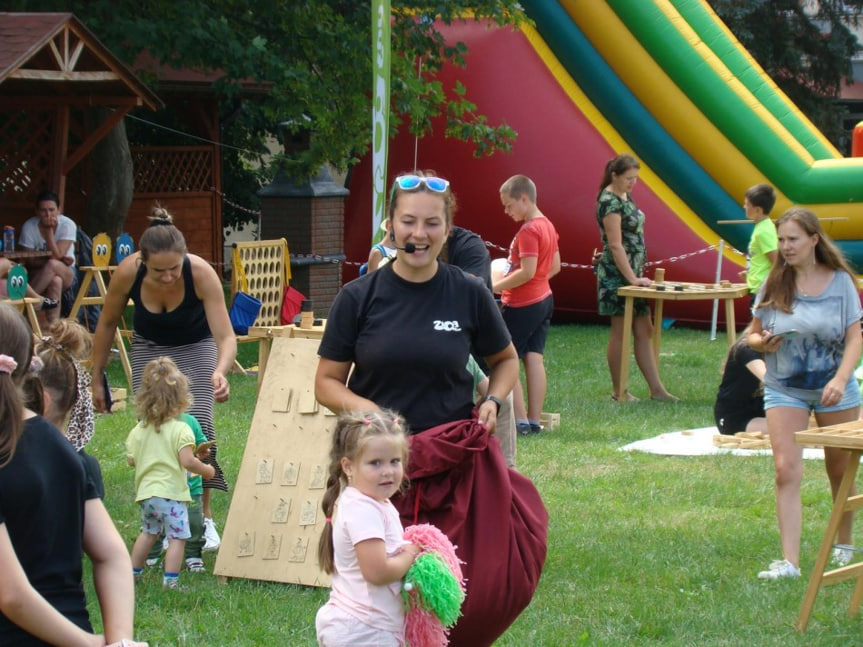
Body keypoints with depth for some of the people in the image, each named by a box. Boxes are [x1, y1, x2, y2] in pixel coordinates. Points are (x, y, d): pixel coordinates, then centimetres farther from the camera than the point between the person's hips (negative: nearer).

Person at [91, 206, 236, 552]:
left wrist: (220, 371, -55)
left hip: (196, 347, -2)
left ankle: (204, 519, 0)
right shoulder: (127, 273, -28)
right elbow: (107, 324, -9)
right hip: (150, 349, 2)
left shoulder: (201, 273, -34)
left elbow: (225, 336, -34)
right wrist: (97, 378, -2)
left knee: (198, 429, -15)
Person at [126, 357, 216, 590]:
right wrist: (206, 470, -3)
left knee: (148, 533, 24)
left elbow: (131, 459, 11)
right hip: (171, 492, -7)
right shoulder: (180, 430, -13)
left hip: (146, 492, 7)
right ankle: (170, 580, -8)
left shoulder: (138, 431, 5)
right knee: (177, 537, -2)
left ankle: (133, 572, 32)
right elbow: (187, 461, -20)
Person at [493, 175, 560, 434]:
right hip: (544, 299, 10)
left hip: (523, 305, -10)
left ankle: (520, 420, -7)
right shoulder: (547, 226, 10)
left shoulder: (528, 231, -19)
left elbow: (527, 272, -25)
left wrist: (494, 287, -19)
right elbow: (555, 267, 17)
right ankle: (534, 420, 9)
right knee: (534, 359, 9)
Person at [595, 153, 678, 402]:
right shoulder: (609, 202, -14)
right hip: (616, 275, -9)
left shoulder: (625, 197, 14)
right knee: (620, 332, -2)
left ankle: (656, 389, 7)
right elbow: (615, 245, -19)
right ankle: (618, 391, 6)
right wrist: (632, 278, -20)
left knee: (644, 331, 7)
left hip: (633, 273, 9)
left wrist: (637, 275, 15)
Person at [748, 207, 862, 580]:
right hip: (784, 390, 0)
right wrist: (762, 342, -18)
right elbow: (753, 335, 6)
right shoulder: (775, 284, -1)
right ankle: (789, 561, -14)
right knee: (786, 472, -12)